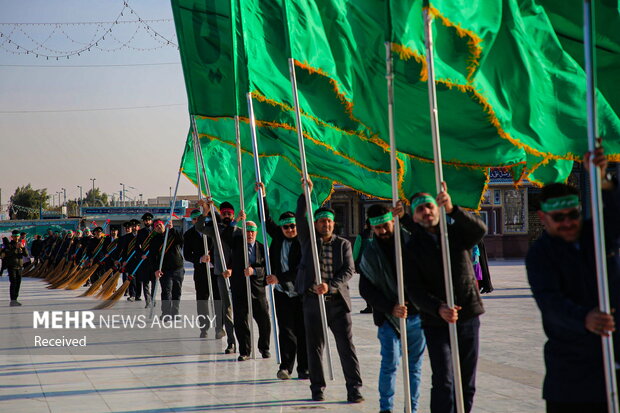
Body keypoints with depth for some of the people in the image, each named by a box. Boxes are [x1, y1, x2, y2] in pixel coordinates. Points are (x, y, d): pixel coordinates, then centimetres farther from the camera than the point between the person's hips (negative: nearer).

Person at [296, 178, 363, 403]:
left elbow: (349, 270, -3)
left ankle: (354, 388, 0)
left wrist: (330, 286, -18)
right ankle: (317, 389, 16)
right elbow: (300, 218, -7)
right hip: (312, 301, 1)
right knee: (315, 348, 6)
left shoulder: (343, 244, 6)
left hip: (337, 302, -1)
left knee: (347, 346, -4)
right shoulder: (308, 241, 7)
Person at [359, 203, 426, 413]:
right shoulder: (370, 253, 3)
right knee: (390, 363, -3)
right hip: (388, 317, -1)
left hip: (417, 314, 1)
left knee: (415, 364, 6)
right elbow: (366, 289, 1)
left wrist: (406, 217, -22)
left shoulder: (411, 240, 2)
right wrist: (391, 308, -12)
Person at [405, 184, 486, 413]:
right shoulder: (412, 248, 3)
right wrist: (439, 308, -23)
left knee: (467, 384, 9)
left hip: (468, 317, 2)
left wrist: (452, 210, -35)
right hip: (436, 323, -2)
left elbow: (479, 230, -18)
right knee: (443, 383, -11)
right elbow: (415, 289, -5)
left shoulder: (456, 232, 5)